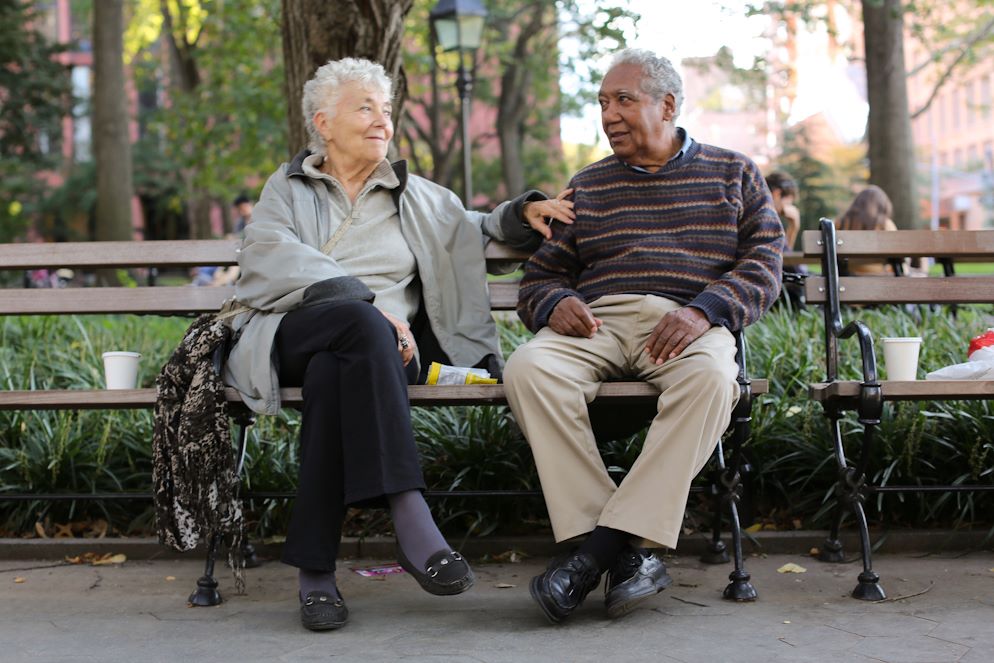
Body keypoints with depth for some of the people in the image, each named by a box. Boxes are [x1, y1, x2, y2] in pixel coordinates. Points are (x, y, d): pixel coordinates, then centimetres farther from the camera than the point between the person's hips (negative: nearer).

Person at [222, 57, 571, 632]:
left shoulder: (413, 195, 27)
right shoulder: (288, 187, 18)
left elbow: (477, 230, 38)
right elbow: (268, 257, -2)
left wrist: (524, 211, 12)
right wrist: (364, 301, -17)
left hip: (389, 341, 2)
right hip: (295, 333, -2)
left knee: (334, 374, -37)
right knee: (360, 325, -38)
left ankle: (315, 568, -40)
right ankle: (411, 517, -47)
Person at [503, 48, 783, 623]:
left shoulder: (734, 174, 19)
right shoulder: (588, 187, 26)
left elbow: (763, 265, 6)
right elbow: (539, 277, 24)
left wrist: (703, 312, -14)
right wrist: (556, 303, -2)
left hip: (688, 324, -2)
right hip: (598, 322, 2)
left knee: (710, 377, -39)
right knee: (527, 370, -31)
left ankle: (604, 542, -35)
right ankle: (629, 550, -32)